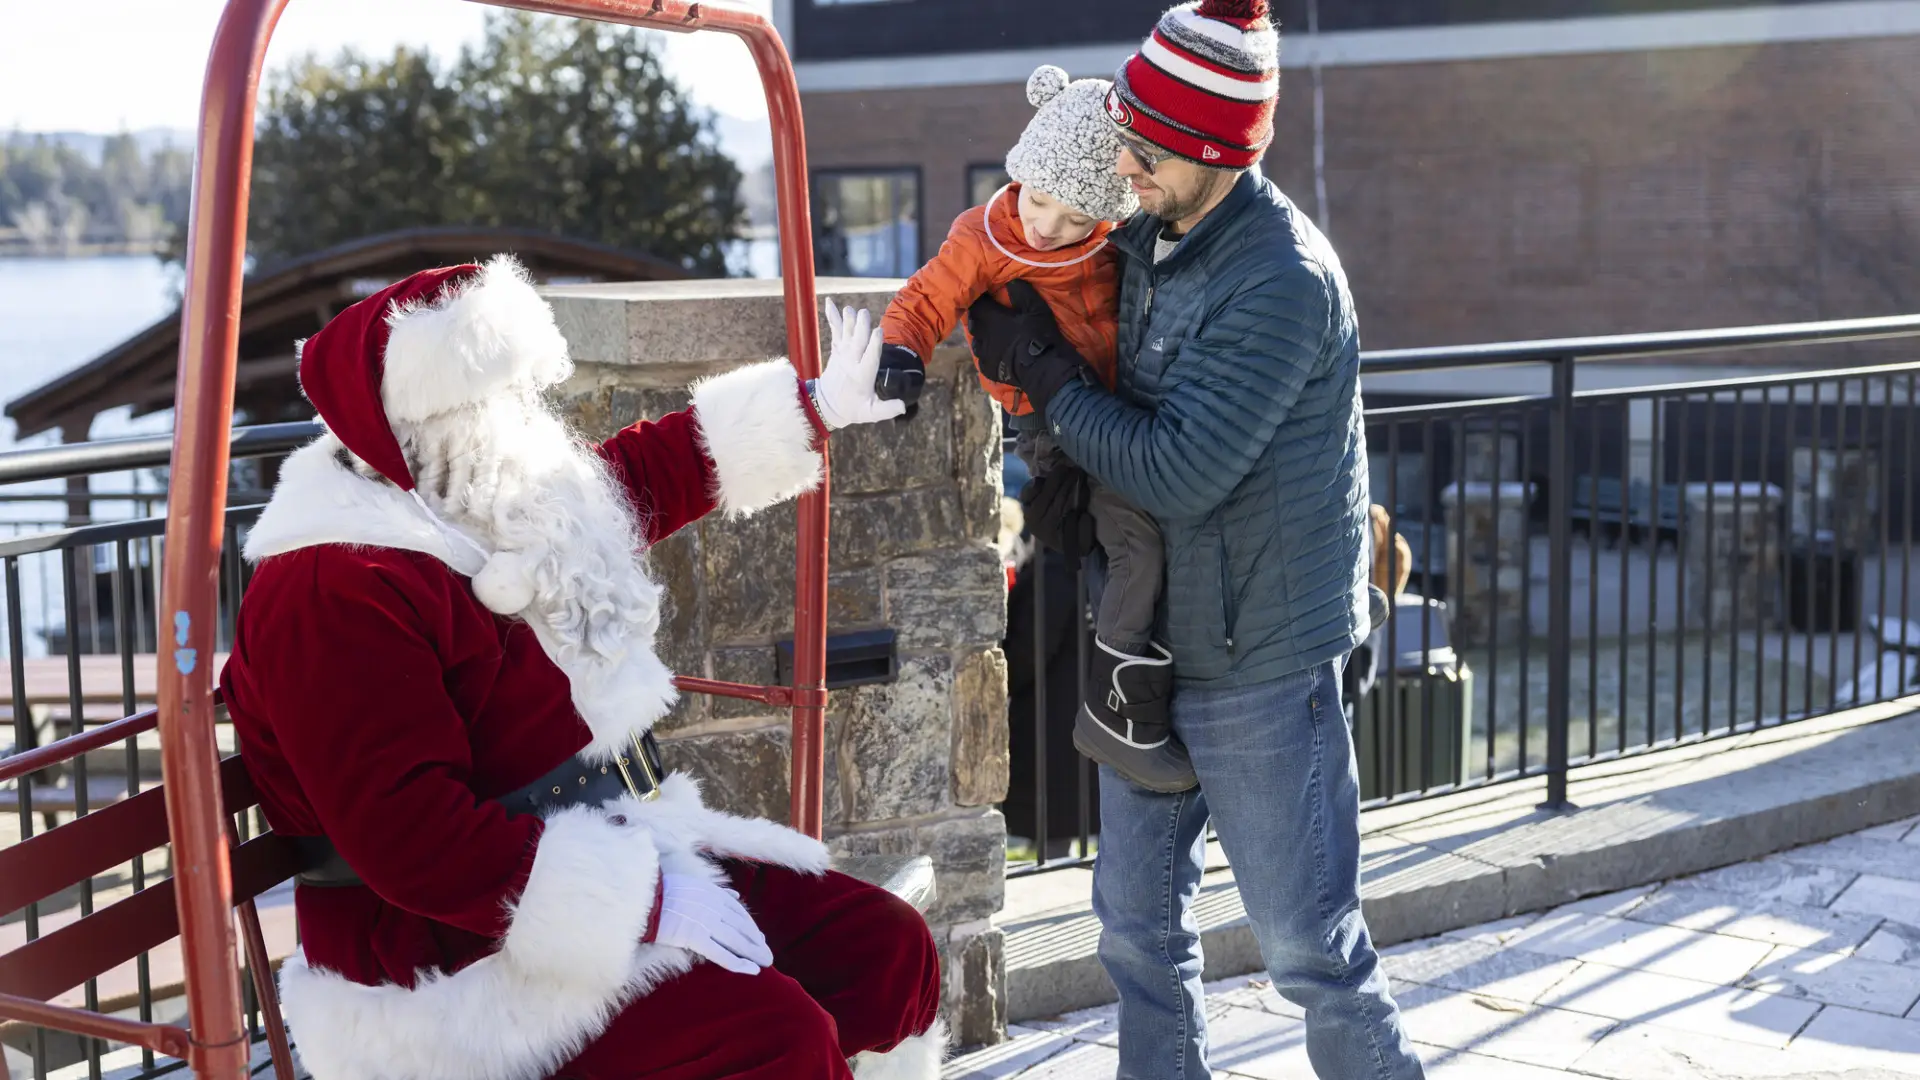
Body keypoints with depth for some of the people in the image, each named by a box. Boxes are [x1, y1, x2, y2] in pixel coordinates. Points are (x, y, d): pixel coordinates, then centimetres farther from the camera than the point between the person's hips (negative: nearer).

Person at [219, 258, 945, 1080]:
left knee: (885, 948, 3)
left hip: (618, 856, 10)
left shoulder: (507, 514, 8)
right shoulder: (338, 594, -21)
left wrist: (814, 407, 33)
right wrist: (645, 904, -30)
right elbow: (411, 838, -29)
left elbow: (652, 472, 28)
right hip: (453, 955, -10)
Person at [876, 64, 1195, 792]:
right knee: (1146, 537, -23)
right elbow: (925, 302, -12)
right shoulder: (982, 240, -11)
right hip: (1048, 425, -7)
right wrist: (901, 353, -30)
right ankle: (1119, 712, -18)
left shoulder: (1118, 244, 2)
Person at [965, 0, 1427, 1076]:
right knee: (1140, 927, 16)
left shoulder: (1285, 280, -21)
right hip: (1151, 645, 8)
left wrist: (1047, 375, -13)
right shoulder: (1149, 234, 5)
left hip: (1261, 668, -8)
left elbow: (1179, 472, -24)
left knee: (1309, 944, 3)